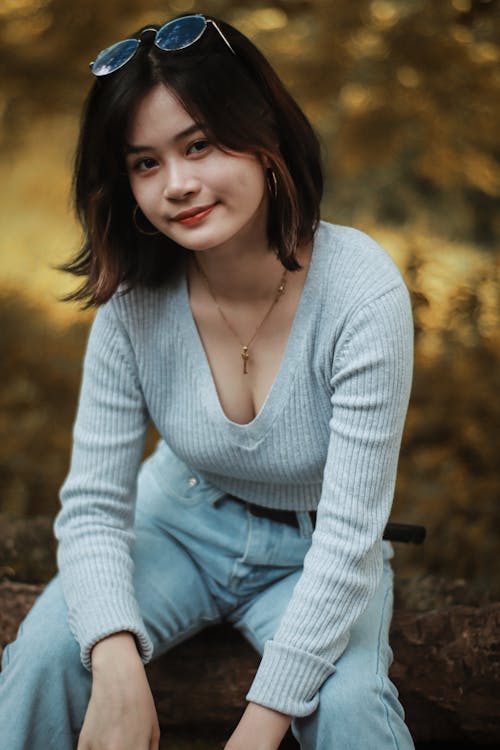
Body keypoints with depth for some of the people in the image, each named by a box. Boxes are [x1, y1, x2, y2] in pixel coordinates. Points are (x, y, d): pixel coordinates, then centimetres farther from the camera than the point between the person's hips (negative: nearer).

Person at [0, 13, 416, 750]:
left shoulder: (363, 293, -28)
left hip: (313, 549, -2)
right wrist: (118, 665, -34)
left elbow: (349, 537, -27)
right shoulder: (134, 298, -18)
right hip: (183, 518, 2)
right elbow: (95, 502, -15)